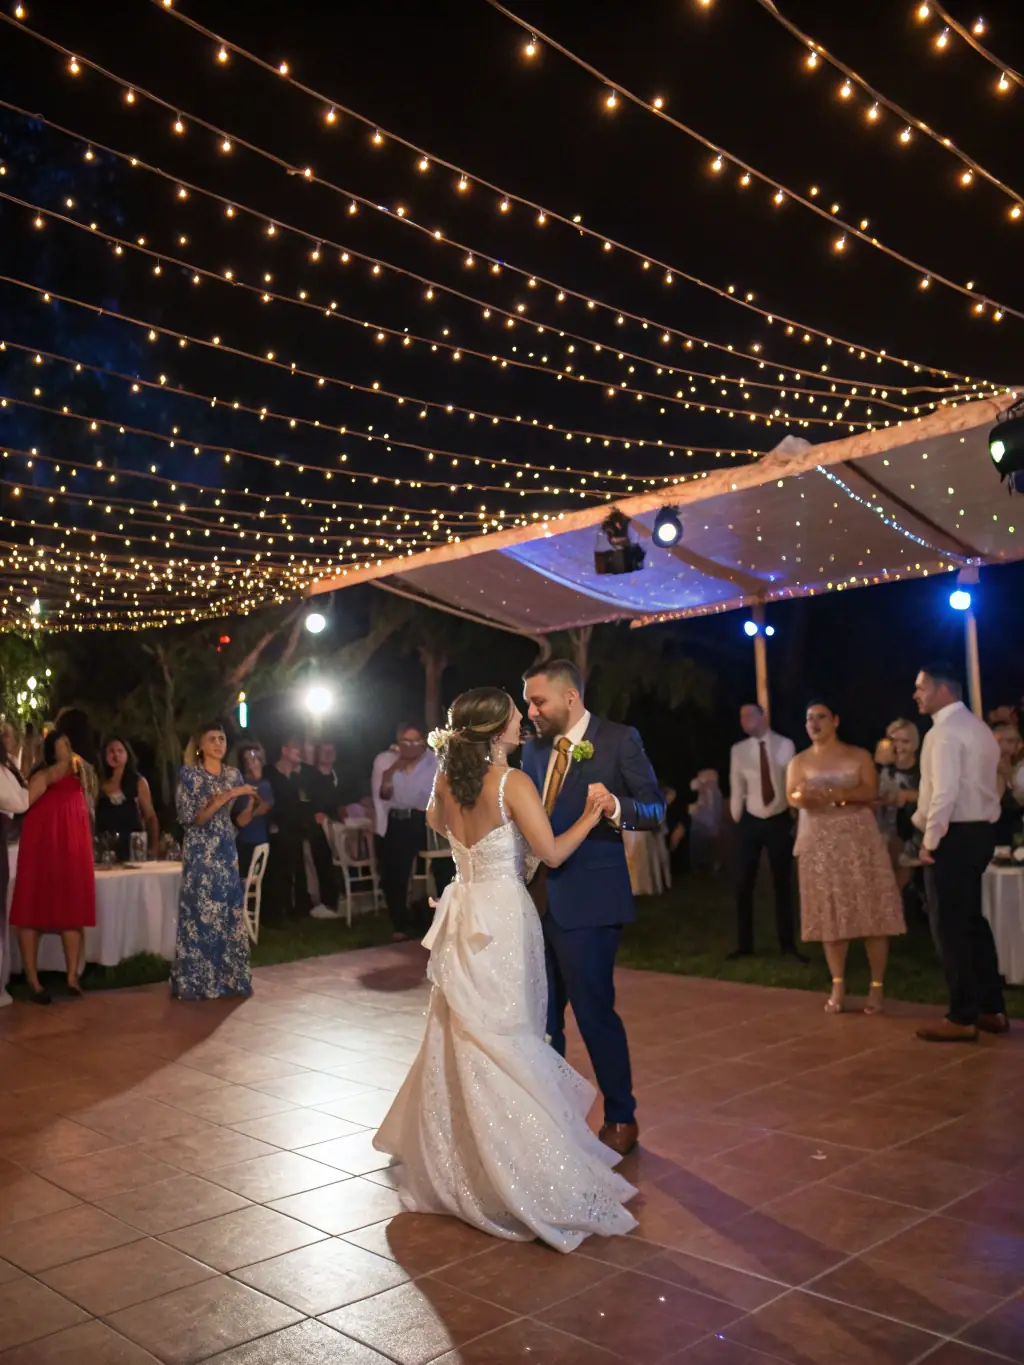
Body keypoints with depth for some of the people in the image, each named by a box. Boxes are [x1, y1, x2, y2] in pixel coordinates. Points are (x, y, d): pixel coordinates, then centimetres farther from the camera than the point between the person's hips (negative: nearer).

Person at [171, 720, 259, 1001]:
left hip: (227, 852, 5)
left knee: (230, 913, 5)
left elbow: (242, 820, 9)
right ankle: (197, 981, 4)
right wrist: (228, 795, -20)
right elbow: (194, 817, -15)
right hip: (200, 853, -5)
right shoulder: (189, 774, -6)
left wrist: (251, 799, -10)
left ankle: (228, 978, 13)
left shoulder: (234, 775, 9)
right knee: (201, 914, -5)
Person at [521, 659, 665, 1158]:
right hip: (537, 898, 6)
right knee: (540, 1015, 16)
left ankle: (621, 1119, 21)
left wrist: (616, 808, -31)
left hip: (586, 901, -6)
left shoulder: (619, 740, -7)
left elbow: (656, 809, -12)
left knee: (594, 1011, 1)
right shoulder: (535, 748, 11)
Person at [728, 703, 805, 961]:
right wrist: (737, 821, 4)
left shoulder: (785, 746, -8)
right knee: (743, 884, 3)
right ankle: (744, 945, 15)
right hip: (750, 822, 1)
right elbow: (737, 789, 1)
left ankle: (787, 944, 21)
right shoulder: (738, 750, -5)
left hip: (780, 821, -1)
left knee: (782, 884, 10)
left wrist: (799, 818, -1)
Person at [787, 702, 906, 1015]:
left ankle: (877, 986, 3)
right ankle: (838, 987, 9)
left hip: (859, 839, -1)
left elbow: (870, 792, -10)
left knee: (870, 911, -4)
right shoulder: (799, 761, 8)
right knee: (830, 914, 3)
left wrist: (834, 794, -25)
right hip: (819, 843, 2)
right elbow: (791, 797, -6)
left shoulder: (859, 756, 4)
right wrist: (801, 797, -30)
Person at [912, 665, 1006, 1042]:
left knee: (949, 928, -2)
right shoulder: (979, 728, 15)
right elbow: (975, 785, 16)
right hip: (979, 831, 10)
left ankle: (962, 1018, 5)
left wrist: (930, 841, -16)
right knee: (971, 921, 17)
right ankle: (991, 1009, 23)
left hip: (953, 836, -10)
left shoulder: (943, 731, -16)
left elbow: (946, 792, -24)